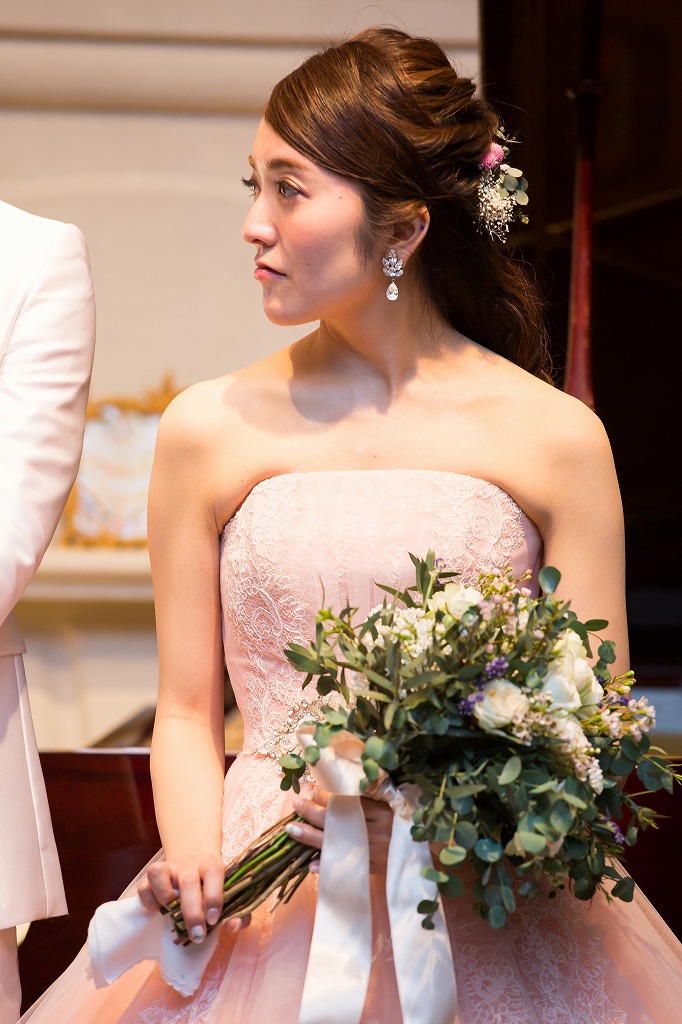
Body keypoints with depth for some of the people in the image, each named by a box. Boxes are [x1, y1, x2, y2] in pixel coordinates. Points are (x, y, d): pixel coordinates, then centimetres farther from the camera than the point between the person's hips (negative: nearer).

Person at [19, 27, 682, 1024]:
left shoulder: (555, 437, -1)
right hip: (265, 920, 1)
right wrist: (193, 864, -11)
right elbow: (189, 711, 7)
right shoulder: (210, 429, 3)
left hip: (489, 921, -1)